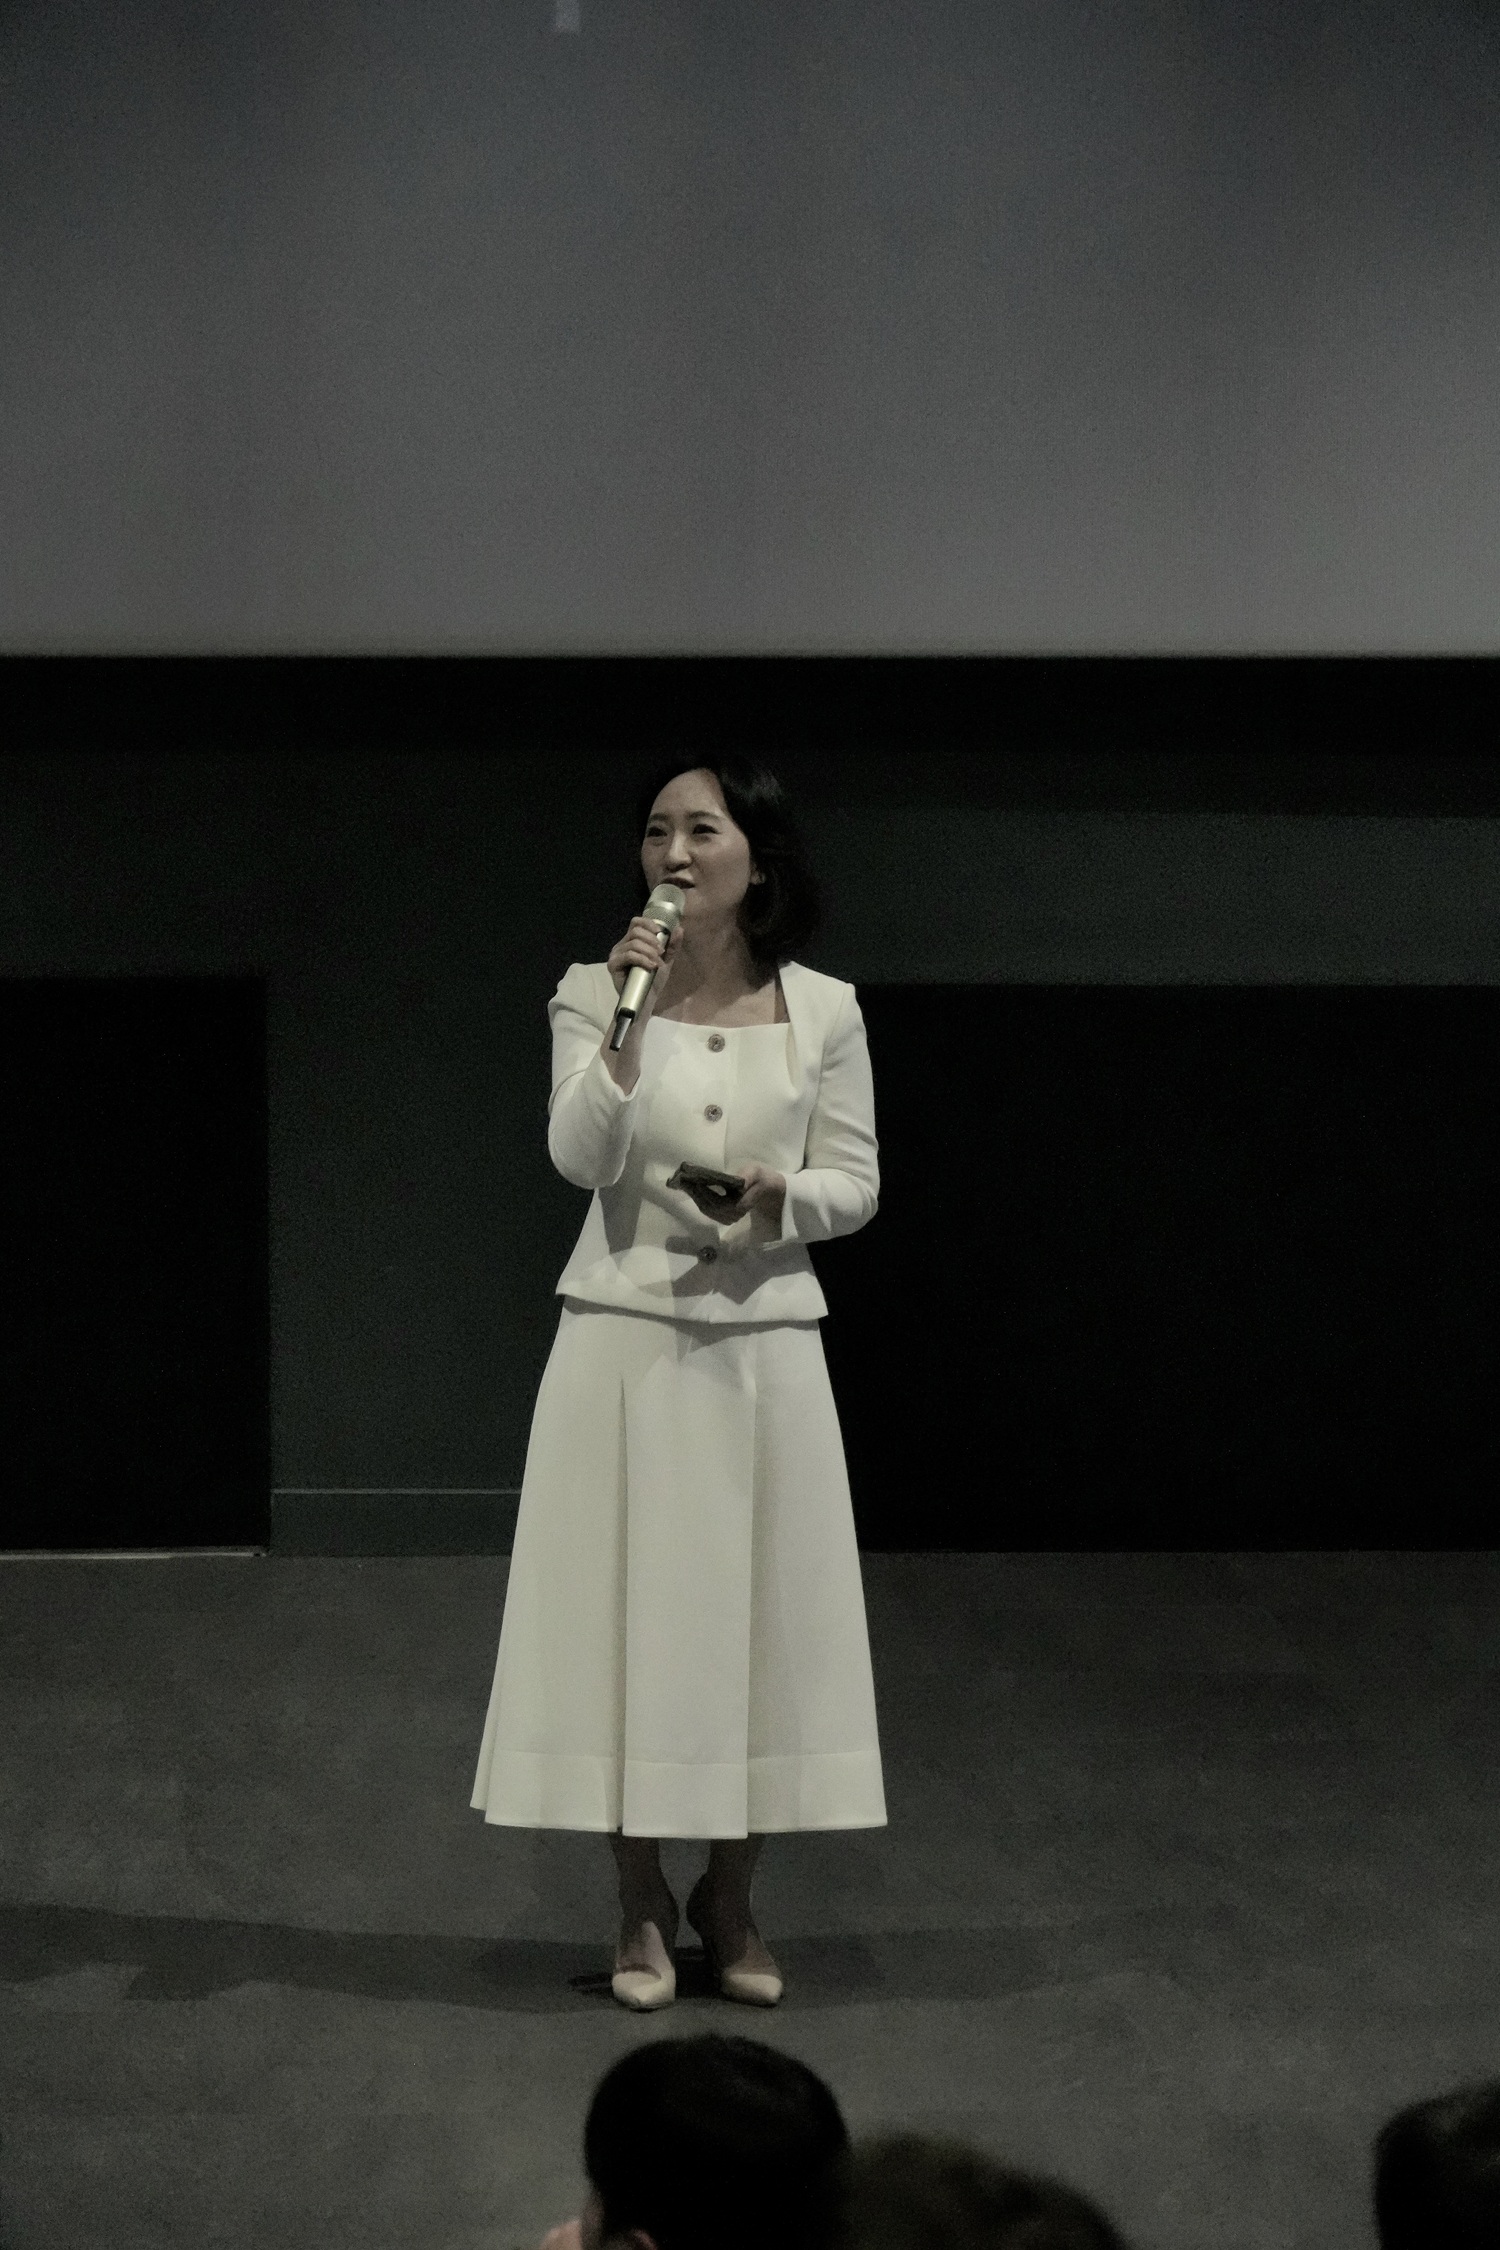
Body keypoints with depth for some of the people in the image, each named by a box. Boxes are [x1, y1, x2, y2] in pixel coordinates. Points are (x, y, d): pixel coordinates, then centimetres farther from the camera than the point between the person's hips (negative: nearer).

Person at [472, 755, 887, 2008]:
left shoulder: (822, 1012, 2)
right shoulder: (595, 995, -1)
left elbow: (857, 1185, 5)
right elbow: (580, 1158, -13)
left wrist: (779, 1198, -15)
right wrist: (630, 1020, -21)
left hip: (765, 1344, 1)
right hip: (627, 1337, -1)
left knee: (762, 1614, 5)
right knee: (630, 1612, 1)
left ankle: (731, 1900, 21)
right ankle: (643, 1907, 14)